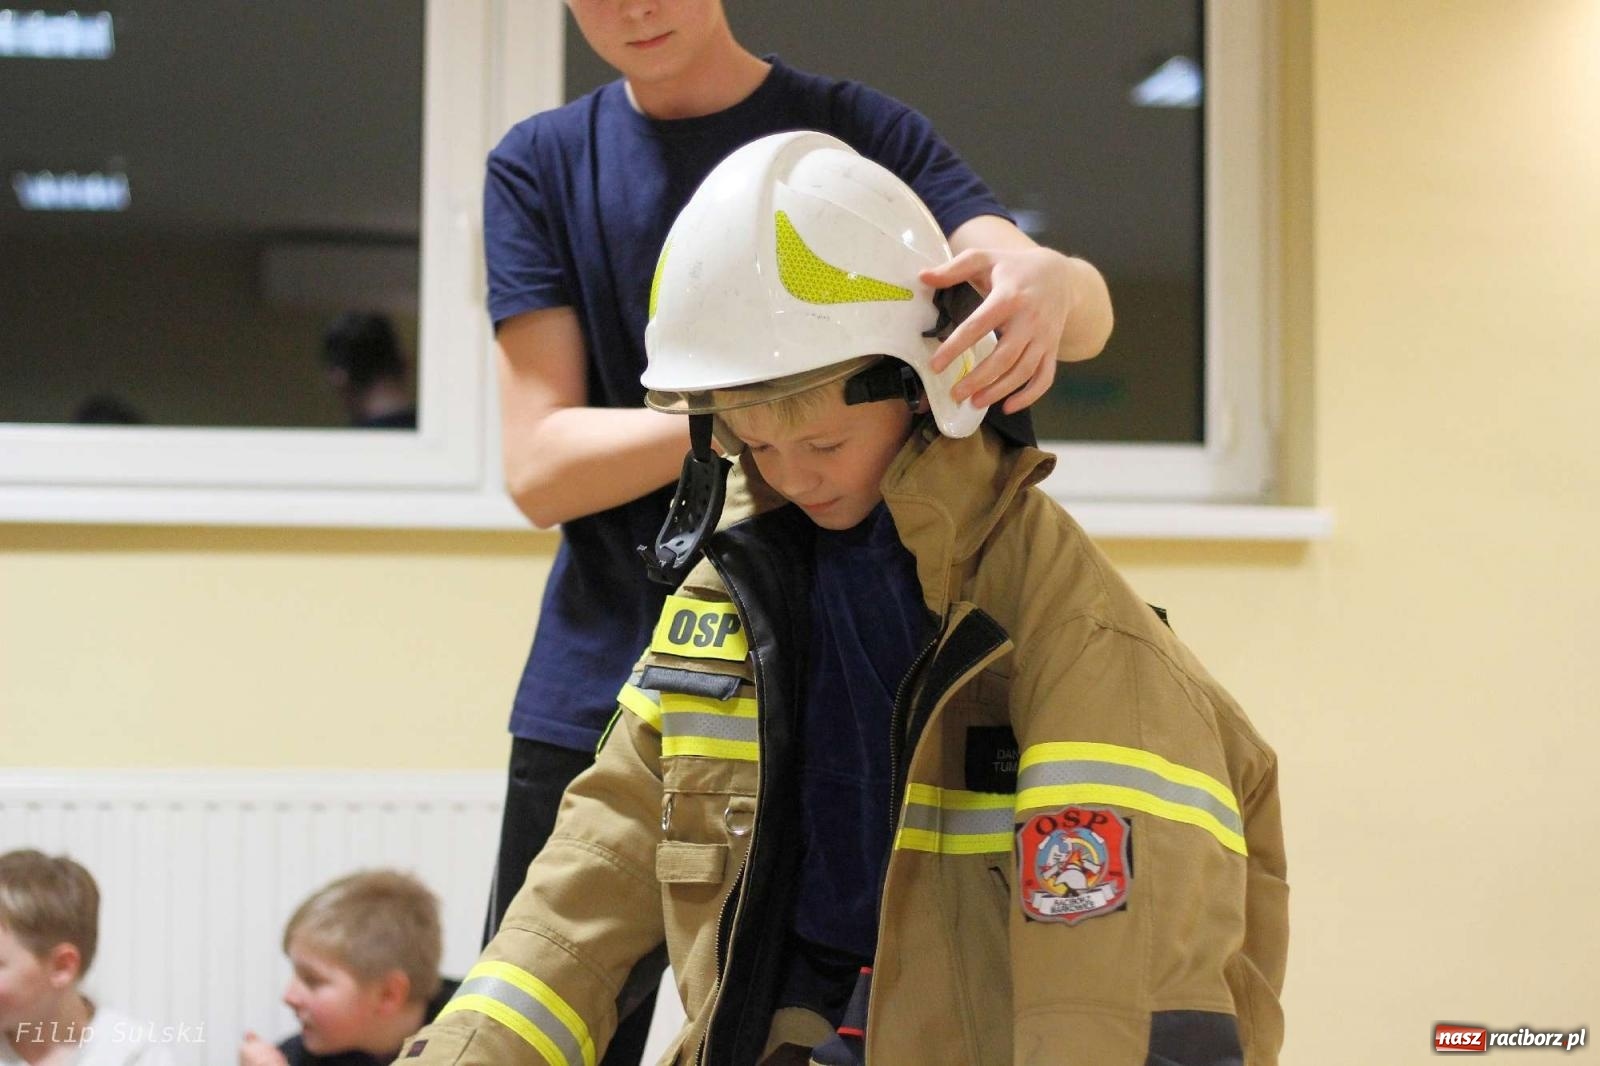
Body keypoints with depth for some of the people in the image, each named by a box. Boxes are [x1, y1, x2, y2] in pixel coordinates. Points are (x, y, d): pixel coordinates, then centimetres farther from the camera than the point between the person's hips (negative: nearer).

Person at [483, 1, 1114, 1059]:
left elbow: (1089, 314, -11)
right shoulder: (540, 166, 6)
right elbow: (539, 466, -3)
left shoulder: (862, 134, 4)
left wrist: (1047, 280, -35)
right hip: (598, 707, 1)